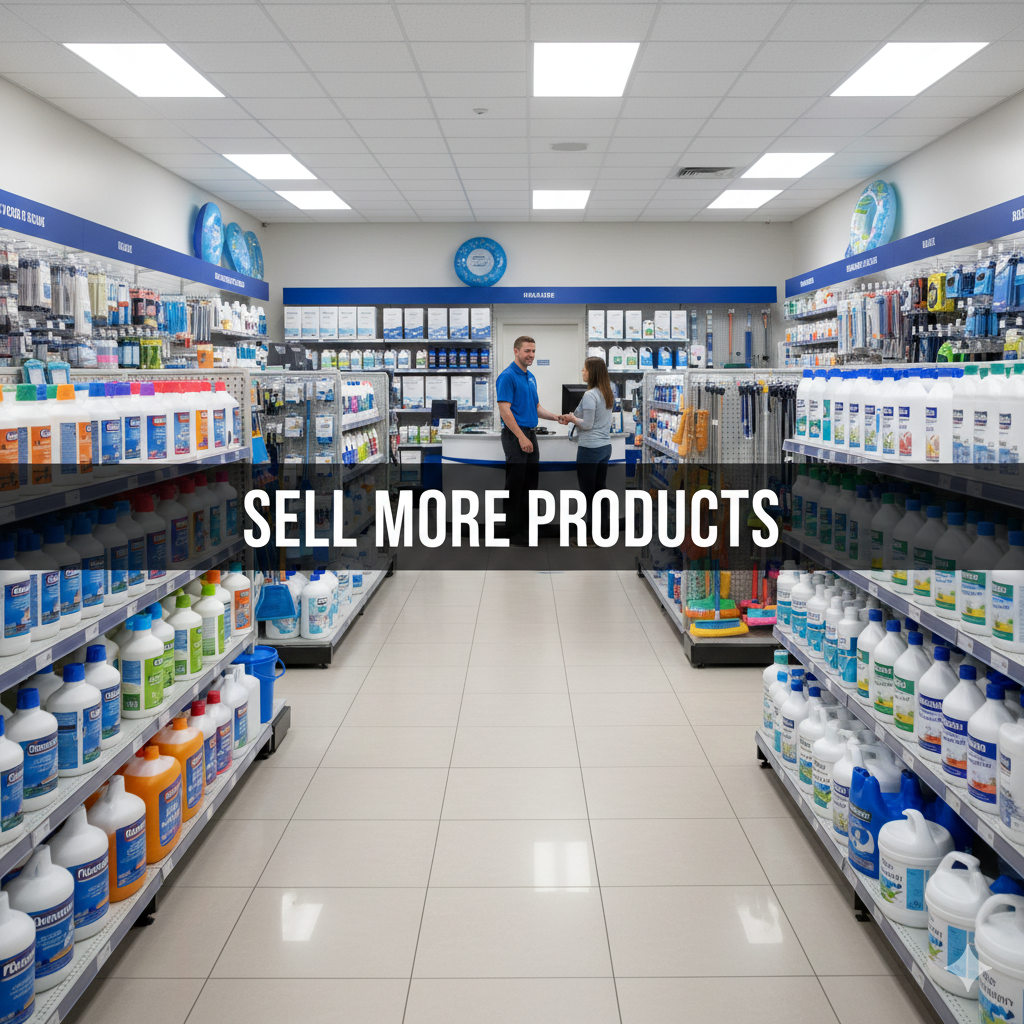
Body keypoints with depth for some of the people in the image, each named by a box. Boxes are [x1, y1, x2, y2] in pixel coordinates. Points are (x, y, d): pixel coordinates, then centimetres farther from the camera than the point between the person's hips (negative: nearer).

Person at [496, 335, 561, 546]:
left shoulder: (531, 378, 15)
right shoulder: (507, 377, -13)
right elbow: (504, 410, -19)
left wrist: (555, 417, 4)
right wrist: (521, 437, -23)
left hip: (530, 435, 9)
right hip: (515, 436, -9)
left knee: (531, 482, 11)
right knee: (515, 484, -4)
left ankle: (527, 525, 20)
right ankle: (512, 530, 2)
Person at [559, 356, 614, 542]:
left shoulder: (590, 396, -17)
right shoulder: (607, 394, 10)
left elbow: (587, 424, -16)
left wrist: (572, 418, 0)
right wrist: (573, 417, 10)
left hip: (590, 448, -9)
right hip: (605, 447, 9)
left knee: (588, 492, 0)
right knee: (600, 490, 13)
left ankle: (593, 531, 4)